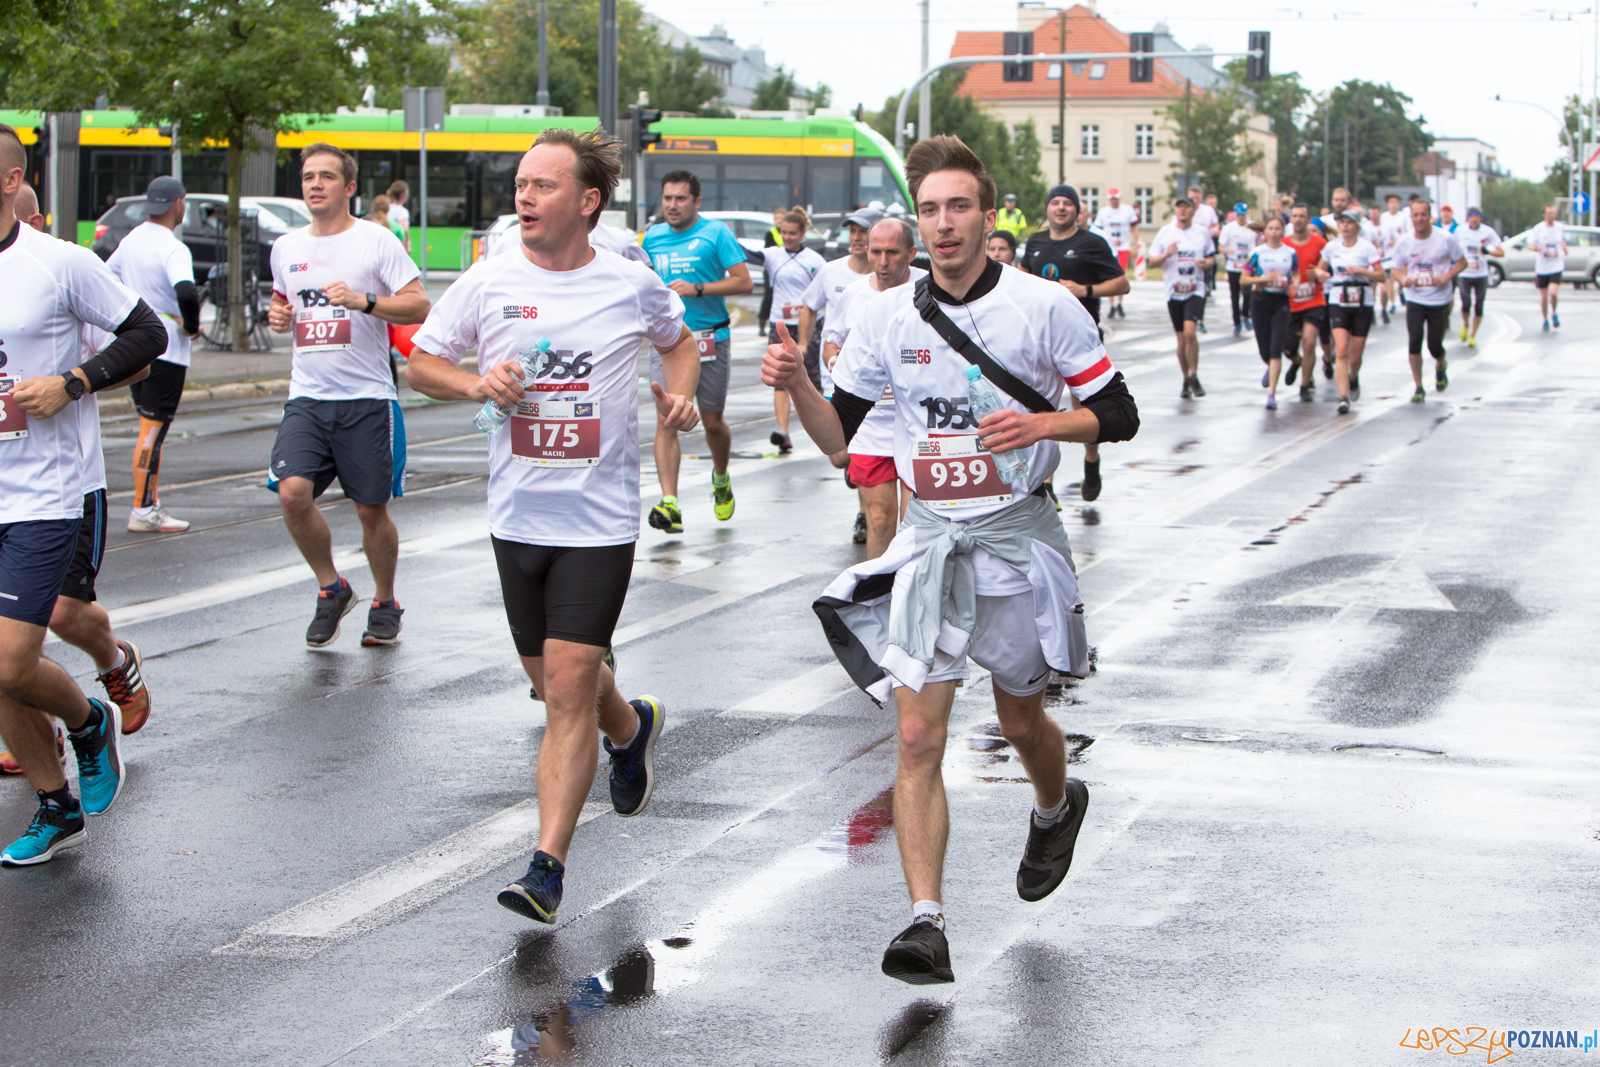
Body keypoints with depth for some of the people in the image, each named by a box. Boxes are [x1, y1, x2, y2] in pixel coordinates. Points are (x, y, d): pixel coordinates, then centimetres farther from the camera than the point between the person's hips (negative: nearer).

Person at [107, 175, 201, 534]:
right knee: (153, 430, -5)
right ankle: (142, 512, -3)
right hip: (165, 351, -8)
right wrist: (192, 326, -16)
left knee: (151, 429, 15)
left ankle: (152, 505, 18)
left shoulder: (130, 240, 9)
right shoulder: (172, 249, -18)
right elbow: (186, 292, -33)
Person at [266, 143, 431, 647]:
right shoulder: (286, 248, 13)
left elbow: (419, 306, -7)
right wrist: (278, 316, 5)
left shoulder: (376, 242, -3)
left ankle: (385, 602, 25)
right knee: (292, 492, -15)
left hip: (368, 398, -3)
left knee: (371, 509, 3)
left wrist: (365, 300, -21)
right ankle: (332, 588, 6)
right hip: (308, 397, 4)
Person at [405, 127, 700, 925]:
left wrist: (680, 394, -2)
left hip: (599, 521, -3)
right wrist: (475, 384, -11)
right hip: (517, 515, 3)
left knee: (569, 689, -11)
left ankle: (548, 865, -7)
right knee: (553, 682, 15)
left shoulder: (632, 284, -2)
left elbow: (680, 342, 18)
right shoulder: (489, 281, 0)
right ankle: (632, 727, 48)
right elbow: (420, 363, 8)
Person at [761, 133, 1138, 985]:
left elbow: (1119, 416, -2)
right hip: (928, 536, 2)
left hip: (1016, 533, -2)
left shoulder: (1045, 306, -7)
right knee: (918, 736, -11)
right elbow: (838, 434, 7)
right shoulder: (889, 316, 1)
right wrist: (794, 382, -12)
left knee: (1019, 721, 15)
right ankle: (926, 922, -13)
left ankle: (1056, 808, 50)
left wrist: (1045, 423, -20)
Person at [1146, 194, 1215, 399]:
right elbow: (1151, 261, 5)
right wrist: (1166, 254, -15)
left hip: (1196, 290, -1)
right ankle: (1186, 380, 22)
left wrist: (1206, 262, -7)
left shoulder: (1202, 232, 4)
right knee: (1181, 338, 6)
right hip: (1174, 292, 1)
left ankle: (1194, 376, -6)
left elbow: (1212, 256, 16)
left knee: (1190, 331, -21)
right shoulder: (1165, 232, 3)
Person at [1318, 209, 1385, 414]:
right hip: (1338, 303, 1)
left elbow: (1381, 276, -7)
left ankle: (1354, 378, 40)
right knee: (1342, 351, -15)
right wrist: (1321, 273, -4)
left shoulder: (1366, 247, -5)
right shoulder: (1331, 247, 5)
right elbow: (1320, 268, 19)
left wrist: (1360, 270, -22)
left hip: (1362, 304, -1)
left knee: (1355, 356, 5)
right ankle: (1343, 397, -16)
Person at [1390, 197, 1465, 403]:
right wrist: (1402, 278, -17)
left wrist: (1446, 277, -15)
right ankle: (1418, 388, 0)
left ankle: (1440, 366, 40)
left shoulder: (1446, 239, -8)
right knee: (1414, 342, -14)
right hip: (1415, 300, 1)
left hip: (1440, 301, -1)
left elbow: (1461, 262, 2)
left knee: (1435, 347, 2)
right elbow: (1395, 270, 7)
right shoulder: (1403, 243, -2)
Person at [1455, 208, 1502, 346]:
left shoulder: (1488, 232, -5)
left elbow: (1501, 252, -6)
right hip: (1464, 274, 0)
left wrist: (1488, 251, -24)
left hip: (1481, 275, 0)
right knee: (1466, 305, -9)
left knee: (1478, 307, 0)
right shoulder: (1460, 231, -2)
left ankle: (1472, 335, 17)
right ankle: (1465, 325, 23)